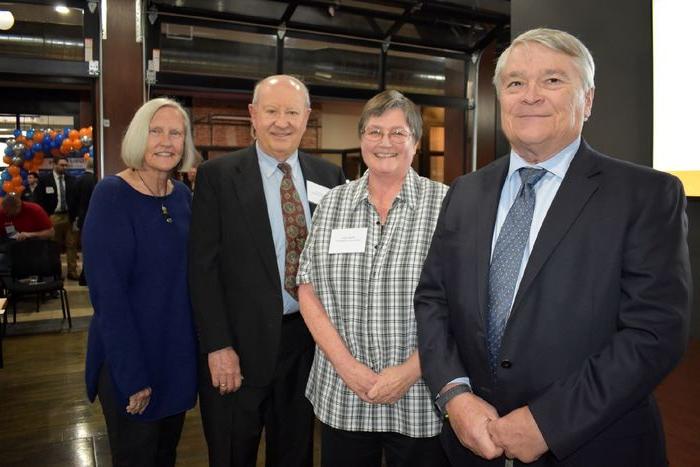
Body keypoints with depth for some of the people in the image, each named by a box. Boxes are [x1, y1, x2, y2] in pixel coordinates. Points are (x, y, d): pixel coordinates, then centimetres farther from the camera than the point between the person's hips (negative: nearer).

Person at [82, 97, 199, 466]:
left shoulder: (184, 196, 2)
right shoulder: (111, 195, -16)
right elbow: (107, 292, -19)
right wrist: (132, 376, -18)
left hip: (181, 354, 6)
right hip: (129, 359, -5)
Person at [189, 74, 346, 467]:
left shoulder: (329, 177, 2)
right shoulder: (217, 176, -6)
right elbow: (204, 266, -8)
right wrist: (217, 346, -12)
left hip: (309, 338, 3)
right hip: (241, 344, -2)